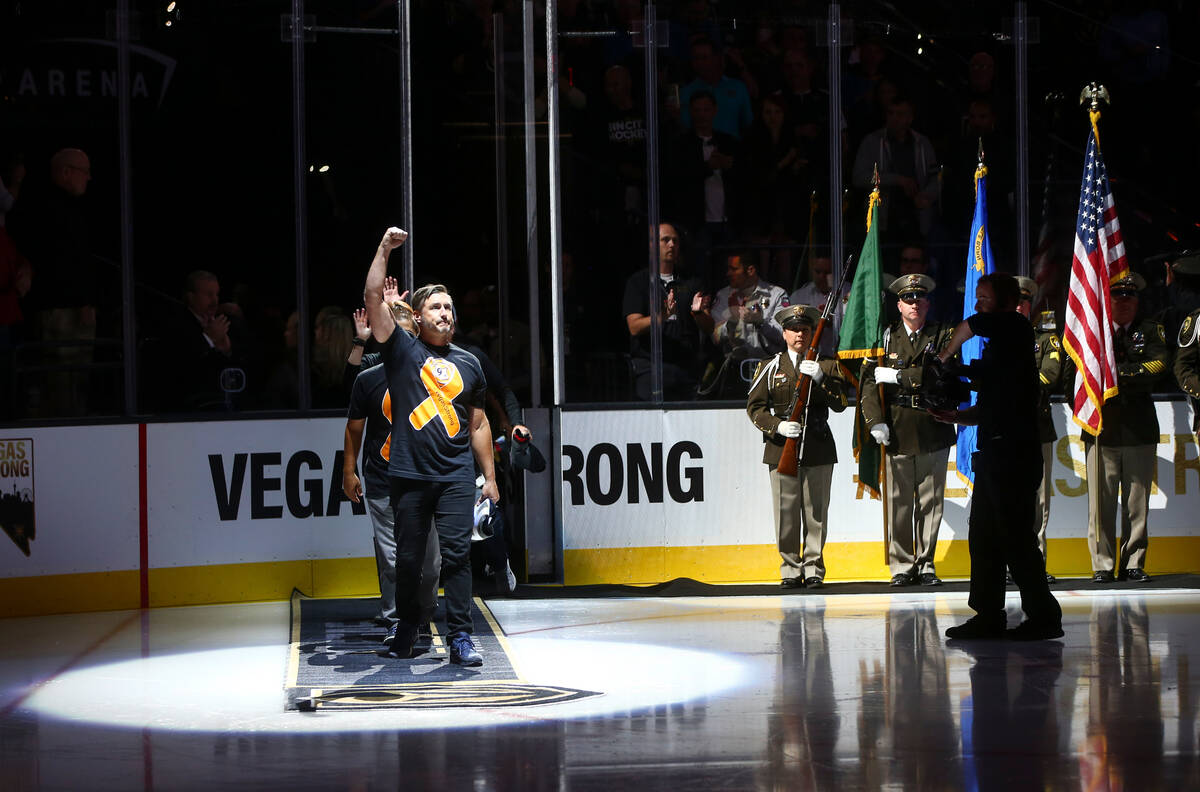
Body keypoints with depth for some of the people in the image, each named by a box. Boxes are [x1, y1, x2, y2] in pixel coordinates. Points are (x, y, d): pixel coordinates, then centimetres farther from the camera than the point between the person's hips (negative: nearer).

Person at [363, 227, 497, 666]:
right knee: (408, 557, 6)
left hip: (456, 475, 1)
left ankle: (461, 637, -5)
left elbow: (478, 423, 19)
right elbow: (373, 298, -6)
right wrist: (384, 250, -13)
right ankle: (406, 622, 27)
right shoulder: (402, 350, 6)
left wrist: (490, 476, 15)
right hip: (409, 475, -1)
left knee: (457, 553, -7)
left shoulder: (468, 364, 14)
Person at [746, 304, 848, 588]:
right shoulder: (770, 368, 11)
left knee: (816, 512, 0)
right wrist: (777, 426, -11)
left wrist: (820, 378, -15)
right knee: (786, 513, -2)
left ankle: (814, 569, 7)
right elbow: (754, 406, 6)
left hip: (818, 449, 0)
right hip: (781, 448, 0)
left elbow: (840, 403, 0)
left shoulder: (827, 366, 12)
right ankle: (790, 569, 6)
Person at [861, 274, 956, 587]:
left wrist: (899, 376, -14)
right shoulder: (886, 337, 7)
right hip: (897, 432, 0)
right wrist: (875, 420, -12)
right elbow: (870, 379, 1)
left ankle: (926, 564, 12)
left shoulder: (943, 336, 6)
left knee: (930, 502, 3)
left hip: (933, 430, 0)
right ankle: (902, 565, 9)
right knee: (899, 502, 1)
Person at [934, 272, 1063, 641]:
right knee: (983, 537, 10)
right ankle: (989, 616, 15)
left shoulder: (1016, 328, -5)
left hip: (1013, 454, -10)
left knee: (1016, 536, -9)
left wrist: (946, 356, -6)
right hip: (994, 454, 10)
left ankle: (1043, 615, -5)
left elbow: (971, 325, -23)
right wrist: (952, 415, 12)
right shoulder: (995, 349, 20)